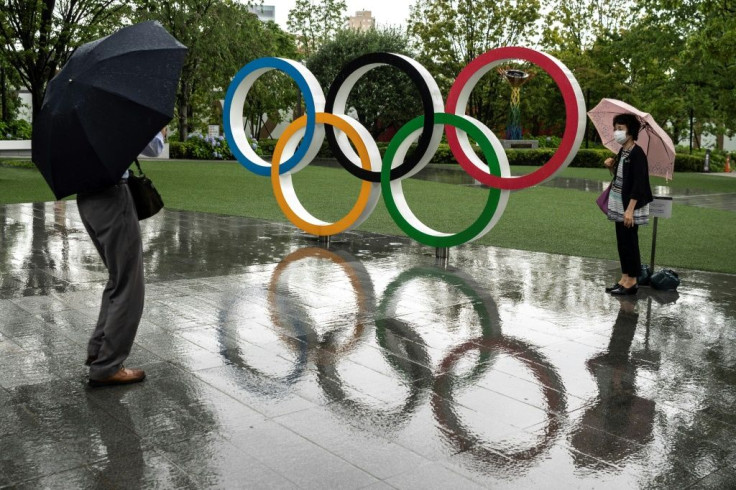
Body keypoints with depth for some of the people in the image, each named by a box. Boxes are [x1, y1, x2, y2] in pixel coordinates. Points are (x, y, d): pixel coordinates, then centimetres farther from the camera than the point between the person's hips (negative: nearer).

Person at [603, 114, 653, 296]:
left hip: (630, 206, -9)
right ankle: (625, 278, 20)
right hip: (619, 205, 9)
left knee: (629, 242, -2)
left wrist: (630, 210, -23)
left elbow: (638, 184, -19)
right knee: (622, 242, 12)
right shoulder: (622, 151, 11)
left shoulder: (637, 153, -15)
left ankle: (632, 281, 6)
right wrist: (611, 167, 0)